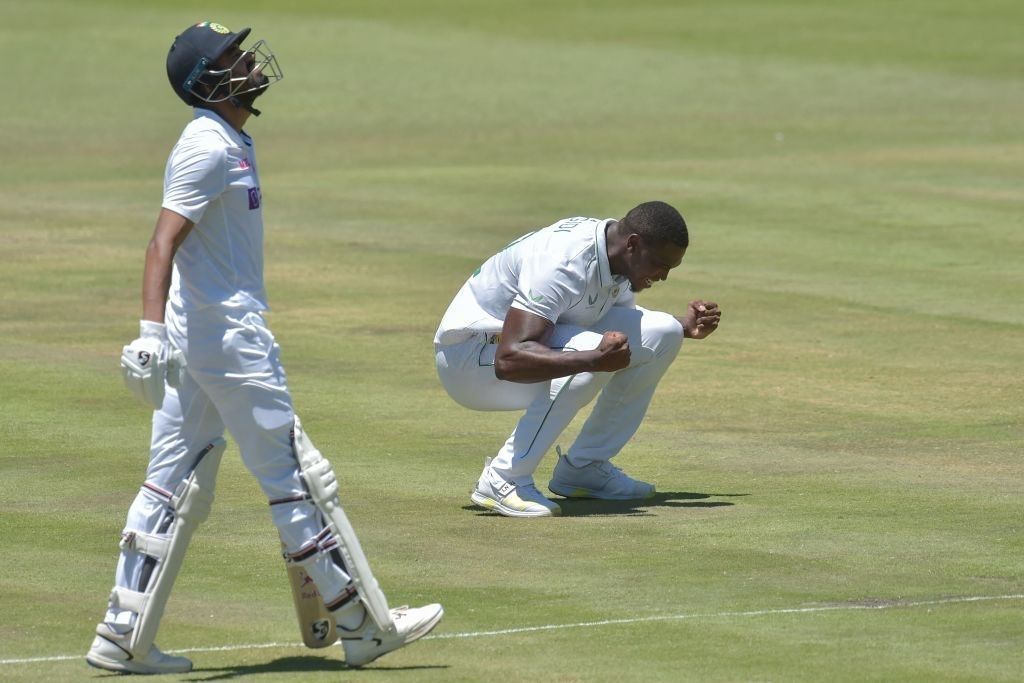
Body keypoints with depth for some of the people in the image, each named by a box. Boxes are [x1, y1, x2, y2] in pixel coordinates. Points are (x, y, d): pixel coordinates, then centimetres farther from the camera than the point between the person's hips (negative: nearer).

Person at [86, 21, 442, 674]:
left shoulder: (224, 141, 14)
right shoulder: (211, 148, -16)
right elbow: (164, 240, -25)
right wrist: (152, 331, -35)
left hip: (197, 337, 10)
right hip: (229, 334, -10)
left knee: (175, 485, 8)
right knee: (295, 478, -2)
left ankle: (123, 637, 6)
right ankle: (363, 623, 5)